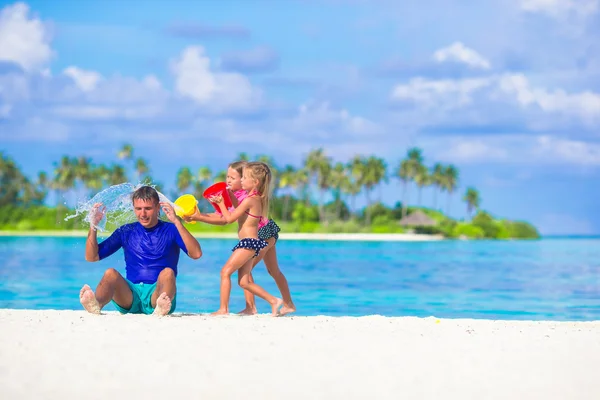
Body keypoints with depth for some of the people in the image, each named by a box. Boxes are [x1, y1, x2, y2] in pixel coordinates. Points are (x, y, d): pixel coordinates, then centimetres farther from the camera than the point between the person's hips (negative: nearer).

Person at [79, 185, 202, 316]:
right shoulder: (126, 232, 16)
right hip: (130, 297, 2)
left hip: (157, 294, -2)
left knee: (167, 273, -30)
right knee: (111, 273, -25)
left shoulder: (170, 230, 7)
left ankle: (161, 308, -61)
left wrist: (177, 222, -18)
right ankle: (96, 304, -57)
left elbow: (196, 254, -11)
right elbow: (91, 257, 15)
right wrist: (93, 226, 1)